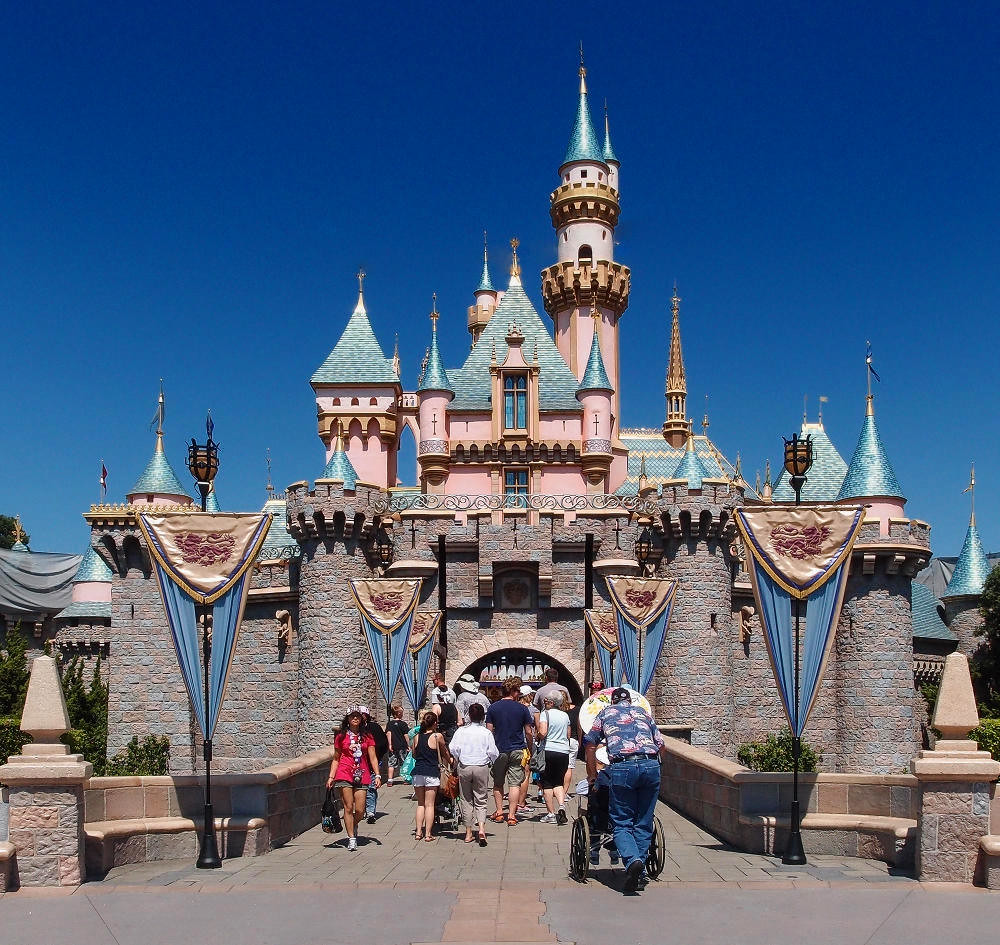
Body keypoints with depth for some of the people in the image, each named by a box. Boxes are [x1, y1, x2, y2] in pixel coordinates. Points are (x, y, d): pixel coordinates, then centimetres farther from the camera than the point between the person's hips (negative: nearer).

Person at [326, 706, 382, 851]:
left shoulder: (367, 737, 9)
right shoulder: (341, 737, 8)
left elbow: (373, 758, 7)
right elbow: (336, 759, 11)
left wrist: (377, 775, -3)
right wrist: (331, 777, 3)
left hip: (362, 775, 1)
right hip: (345, 774, -1)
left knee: (360, 810, -2)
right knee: (348, 807, -5)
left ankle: (353, 826, 29)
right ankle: (351, 838, 4)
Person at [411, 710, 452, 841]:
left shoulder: (417, 736, 6)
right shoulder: (437, 736, -5)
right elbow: (445, 753, 9)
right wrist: (449, 762, 29)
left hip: (418, 772, 4)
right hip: (432, 773, -4)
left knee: (420, 804, 13)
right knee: (429, 804, 1)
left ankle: (418, 832, 10)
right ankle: (428, 834, 2)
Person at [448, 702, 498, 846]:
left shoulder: (461, 730, -2)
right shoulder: (486, 733, -4)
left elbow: (453, 748, -7)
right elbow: (493, 753, -4)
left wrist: (459, 760, 11)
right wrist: (490, 761, 17)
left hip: (464, 768, 1)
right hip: (482, 768, -1)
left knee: (467, 800, 11)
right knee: (481, 800, 6)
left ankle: (468, 833, 14)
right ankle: (482, 828, -16)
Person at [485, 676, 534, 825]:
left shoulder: (493, 708, 0)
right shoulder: (522, 708, -3)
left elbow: (489, 731, 0)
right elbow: (528, 732, -1)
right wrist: (530, 748, 13)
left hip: (499, 750, 2)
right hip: (517, 750, -1)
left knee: (498, 783, 16)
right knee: (515, 784, 0)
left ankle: (499, 812, 16)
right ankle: (511, 816, -4)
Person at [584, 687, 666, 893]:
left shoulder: (606, 713, 22)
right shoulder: (642, 712, 26)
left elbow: (590, 745, 19)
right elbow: (662, 747, 23)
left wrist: (593, 774, 30)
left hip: (622, 767, -2)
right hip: (651, 765, 2)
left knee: (621, 823, 3)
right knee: (644, 822, 13)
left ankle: (632, 860, -22)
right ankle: (638, 872, 12)